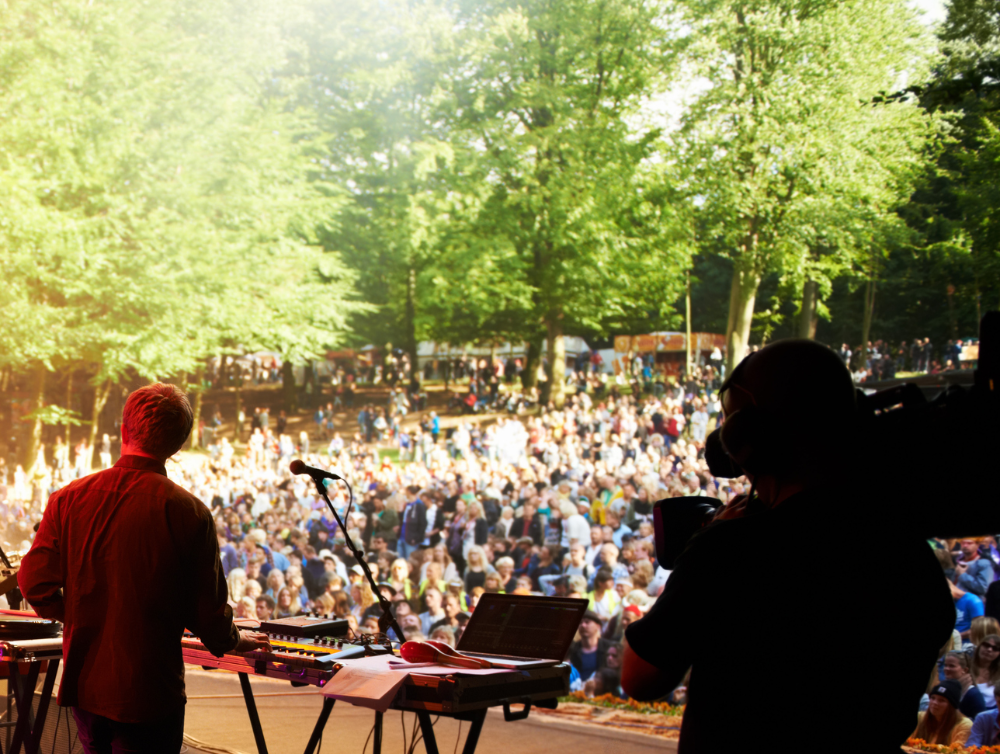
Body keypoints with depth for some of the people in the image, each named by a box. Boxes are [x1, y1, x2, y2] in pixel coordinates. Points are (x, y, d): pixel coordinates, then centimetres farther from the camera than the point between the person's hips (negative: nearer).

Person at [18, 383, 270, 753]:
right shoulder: (188, 512, -13)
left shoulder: (69, 498, -4)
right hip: (148, 692, -4)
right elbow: (208, 609, -9)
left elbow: (34, 581, -2)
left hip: (83, 683, 4)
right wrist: (233, 641, 13)